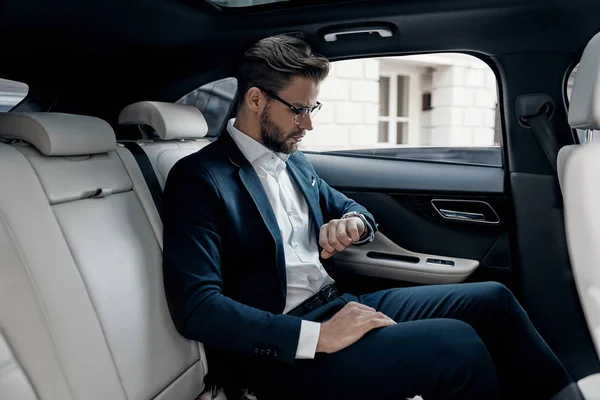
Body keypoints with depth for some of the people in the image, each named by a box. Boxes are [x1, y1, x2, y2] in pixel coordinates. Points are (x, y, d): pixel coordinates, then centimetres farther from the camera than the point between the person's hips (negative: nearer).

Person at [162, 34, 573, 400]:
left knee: (491, 300, -1)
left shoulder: (296, 163, 14)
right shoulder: (198, 178, -11)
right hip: (284, 349, -8)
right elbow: (196, 306, -20)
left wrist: (351, 223, -1)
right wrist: (318, 336, -26)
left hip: (339, 305, 8)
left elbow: (353, 210, 26)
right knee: (457, 345, -22)